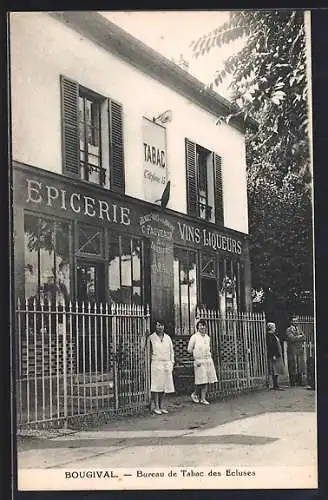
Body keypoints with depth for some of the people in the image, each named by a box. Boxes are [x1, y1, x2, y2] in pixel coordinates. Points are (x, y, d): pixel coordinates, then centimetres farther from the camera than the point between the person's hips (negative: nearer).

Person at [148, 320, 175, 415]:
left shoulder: (167, 338, 12)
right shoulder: (151, 338, -1)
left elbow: (171, 351, 17)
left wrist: (172, 363, 11)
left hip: (167, 364, 4)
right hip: (156, 364, -4)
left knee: (165, 385, 4)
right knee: (156, 386, -4)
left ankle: (162, 406, 12)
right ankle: (156, 407, 2)